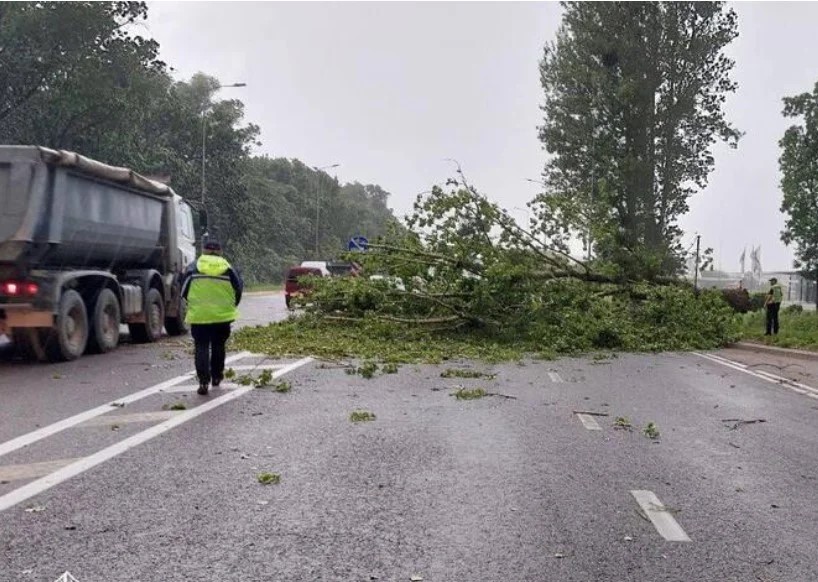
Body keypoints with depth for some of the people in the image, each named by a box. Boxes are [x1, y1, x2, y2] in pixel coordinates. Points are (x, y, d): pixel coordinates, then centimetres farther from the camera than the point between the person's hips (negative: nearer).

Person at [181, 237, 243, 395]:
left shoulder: (193, 268, 0)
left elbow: (184, 290, 6)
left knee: (201, 347, 2)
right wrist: (232, 306, 22)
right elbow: (239, 288, 6)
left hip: (199, 315, -1)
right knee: (218, 346, 18)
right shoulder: (228, 269, 0)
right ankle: (216, 376, 28)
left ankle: (204, 381, -10)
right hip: (223, 315, 1)